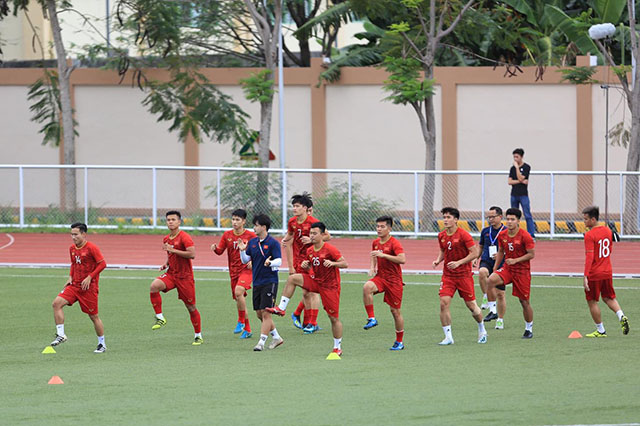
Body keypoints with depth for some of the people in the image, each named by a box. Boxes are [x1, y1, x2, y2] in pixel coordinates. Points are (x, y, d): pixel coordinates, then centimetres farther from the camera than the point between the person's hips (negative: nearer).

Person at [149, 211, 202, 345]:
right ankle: (160, 318, -17)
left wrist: (173, 250, -24)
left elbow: (192, 254, -24)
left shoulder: (184, 237, -12)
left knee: (191, 307, 3)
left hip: (185, 276, -5)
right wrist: (166, 264, 6)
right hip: (170, 274, 5)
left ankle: (198, 336, 18)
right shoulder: (166, 239, 11)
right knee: (154, 286, -25)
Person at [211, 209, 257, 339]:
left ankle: (241, 321, -13)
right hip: (233, 270, 5)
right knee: (238, 299, 10)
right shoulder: (227, 235, 5)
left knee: (238, 291, -30)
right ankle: (247, 330, 22)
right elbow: (220, 251, 7)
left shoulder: (250, 235, -5)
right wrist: (215, 248, -15)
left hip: (246, 269, -5)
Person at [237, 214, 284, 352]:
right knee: (259, 314, 11)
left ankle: (261, 342, -8)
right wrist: (242, 251, -8)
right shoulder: (252, 242, 9)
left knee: (265, 313, -10)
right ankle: (276, 337, 25)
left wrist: (270, 263, -36)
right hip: (257, 282, 7)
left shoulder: (273, 243, -9)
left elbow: (279, 261, -16)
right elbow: (245, 260, 11)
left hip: (269, 282, -7)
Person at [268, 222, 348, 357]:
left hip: (330, 286, -6)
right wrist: (305, 265, -4)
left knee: (334, 318, -1)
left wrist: (332, 263, -33)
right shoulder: (310, 251, 4)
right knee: (292, 279, -14)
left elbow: (345, 264, -16)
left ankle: (338, 347, 11)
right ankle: (281, 308, -12)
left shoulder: (330, 249, -15)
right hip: (316, 281, 6)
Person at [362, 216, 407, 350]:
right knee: (366, 287, -30)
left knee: (395, 311, 3)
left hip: (394, 280, -5)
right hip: (380, 277, 5)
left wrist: (383, 255, -30)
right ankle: (371, 318, -22)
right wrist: (372, 266, 8)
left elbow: (402, 259, -27)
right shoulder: (375, 243, 7)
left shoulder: (394, 243, -13)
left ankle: (399, 342, 17)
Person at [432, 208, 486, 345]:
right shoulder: (442, 236, 5)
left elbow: (475, 253, -13)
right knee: (443, 303, -12)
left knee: (471, 305, 3)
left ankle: (482, 330, 30)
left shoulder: (463, 235, -12)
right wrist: (438, 260, 0)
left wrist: (459, 262, -21)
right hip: (448, 276, 4)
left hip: (464, 275, -4)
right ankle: (448, 337, -6)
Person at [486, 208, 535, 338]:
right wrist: (495, 269, 12)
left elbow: (532, 254, -11)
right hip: (507, 269, 4)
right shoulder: (502, 235, 3)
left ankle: (529, 329, 21)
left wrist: (516, 260, -20)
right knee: (491, 280, -26)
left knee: (524, 301, 2)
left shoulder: (525, 236, -13)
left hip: (522, 271, -4)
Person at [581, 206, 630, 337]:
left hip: (594, 273, -7)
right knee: (609, 298, 20)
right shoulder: (607, 231, 5)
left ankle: (600, 331, 10)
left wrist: (586, 276, -27)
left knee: (592, 301, 6)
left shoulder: (589, 235, -18)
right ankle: (621, 316, -4)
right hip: (607, 272, 7)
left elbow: (589, 256, -25)